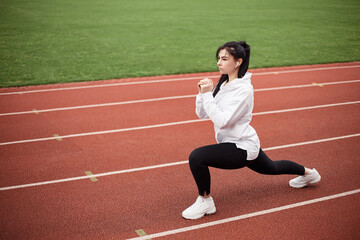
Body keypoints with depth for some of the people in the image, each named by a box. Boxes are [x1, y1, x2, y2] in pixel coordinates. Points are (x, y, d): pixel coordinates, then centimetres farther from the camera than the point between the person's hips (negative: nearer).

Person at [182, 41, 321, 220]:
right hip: (245, 144, 10)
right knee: (271, 168, 32)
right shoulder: (224, 83, 3)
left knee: (196, 157, -23)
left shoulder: (244, 89, -22)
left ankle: (205, 202, -3)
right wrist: (202, 93, -13)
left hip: (242, 148, -10)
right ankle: (307, 172, 56)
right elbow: (202, 114, 3)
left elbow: (222, 121, -30)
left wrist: (208, 95, -27)